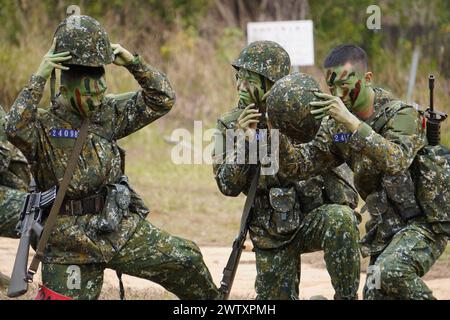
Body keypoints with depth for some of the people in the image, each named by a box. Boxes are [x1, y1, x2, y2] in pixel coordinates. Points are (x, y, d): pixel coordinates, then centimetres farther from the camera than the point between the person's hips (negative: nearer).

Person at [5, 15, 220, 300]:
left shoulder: (109, 114, 5)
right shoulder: (43, 125, -9)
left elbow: (162, 100, 5)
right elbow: (15, 128, -31)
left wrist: (133, 62, -7)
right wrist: (39, 78, -31)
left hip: (122, 229, 4)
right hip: (72, 242, -4)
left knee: (186, 259, 0)